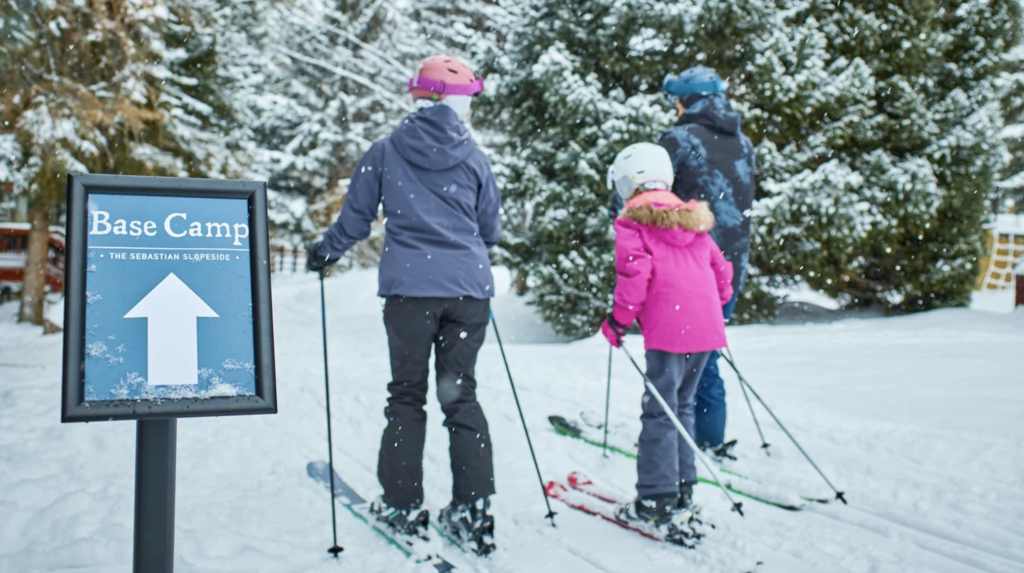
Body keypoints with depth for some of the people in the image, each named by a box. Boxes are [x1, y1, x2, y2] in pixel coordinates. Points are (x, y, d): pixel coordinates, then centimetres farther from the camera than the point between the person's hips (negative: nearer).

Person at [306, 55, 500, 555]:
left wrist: (325, 252, 27)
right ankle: (473, 511, 8)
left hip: (409, 288, -1)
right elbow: (491, 231, 14)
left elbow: (355, 219, 9)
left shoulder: (385, 152, 3)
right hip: (468, 289, 1)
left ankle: (403, 506, 11)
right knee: (461, 396, 9)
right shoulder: (473, 157, 6)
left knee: (407, 395, 9)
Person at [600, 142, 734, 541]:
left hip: (669, 329, -7)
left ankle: (657, 501, -1)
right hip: (707, 327, 7)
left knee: (660, 412, -2)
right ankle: (681, 489, 24)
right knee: (682, 405, 18)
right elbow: (719, 267, 23)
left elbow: (635, 271, -13)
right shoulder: (691, 220, 22)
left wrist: (619, 318, -6)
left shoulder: (632, 222, 1)